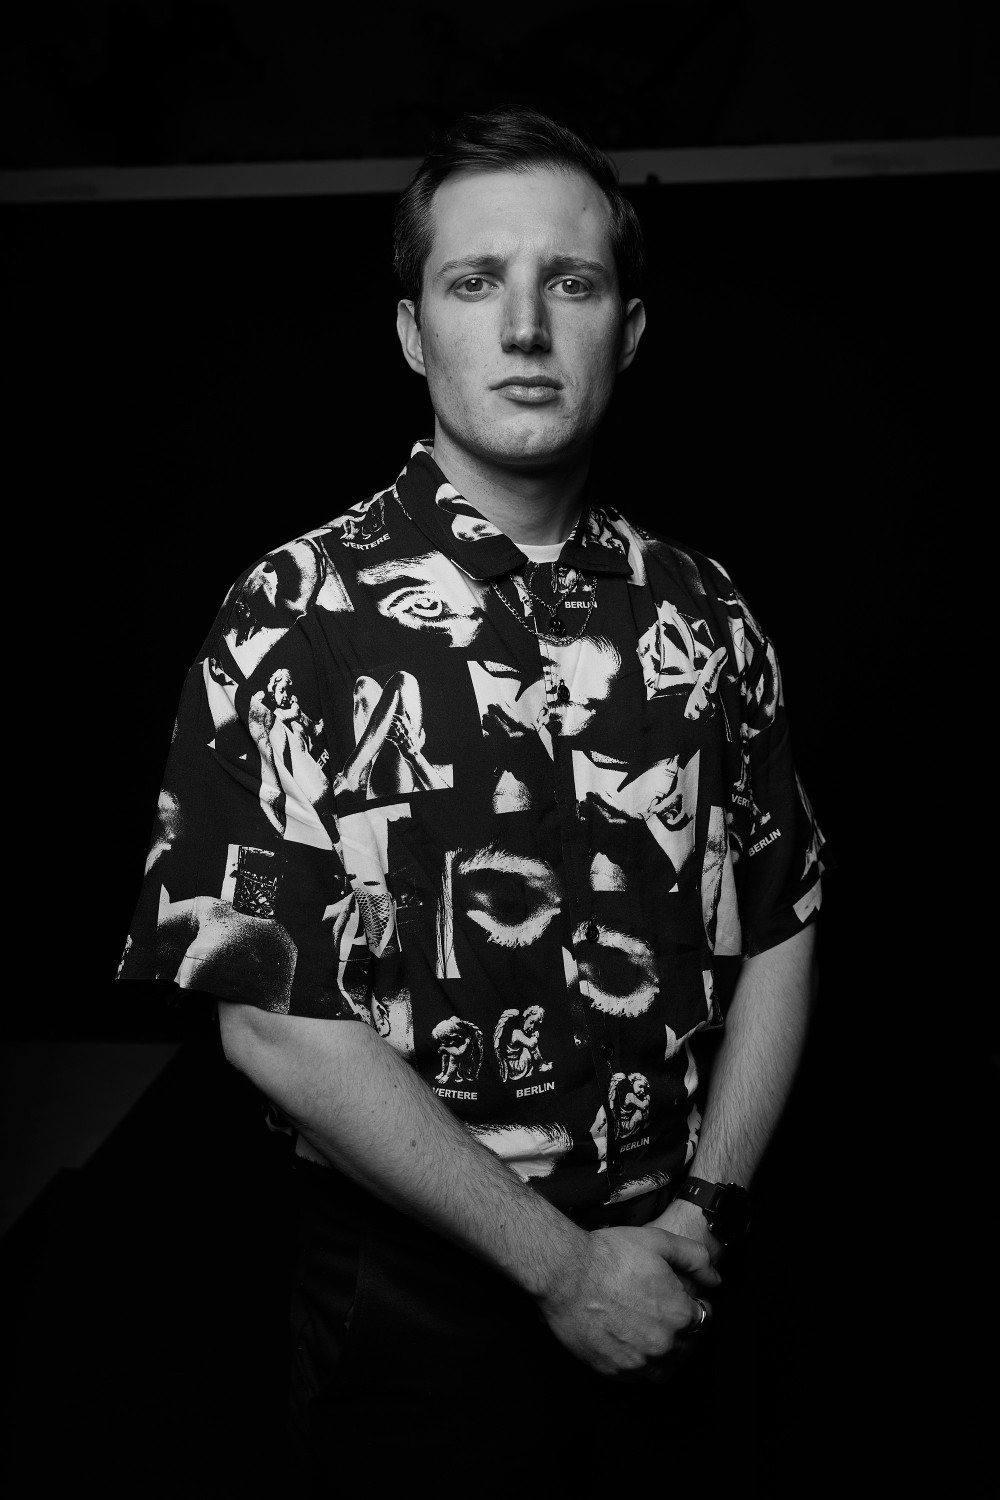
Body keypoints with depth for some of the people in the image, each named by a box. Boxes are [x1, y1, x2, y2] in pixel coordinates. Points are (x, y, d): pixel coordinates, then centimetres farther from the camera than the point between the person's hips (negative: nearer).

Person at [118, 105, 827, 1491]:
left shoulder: (704, 619, 0)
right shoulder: (298, 624, -13)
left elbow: (780, 927, 5)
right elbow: (275, 1023, -17)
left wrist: (705, 1211, -6)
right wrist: (560, 1263, -15)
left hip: (660, 1286, 4)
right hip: (420, 1295, -3)